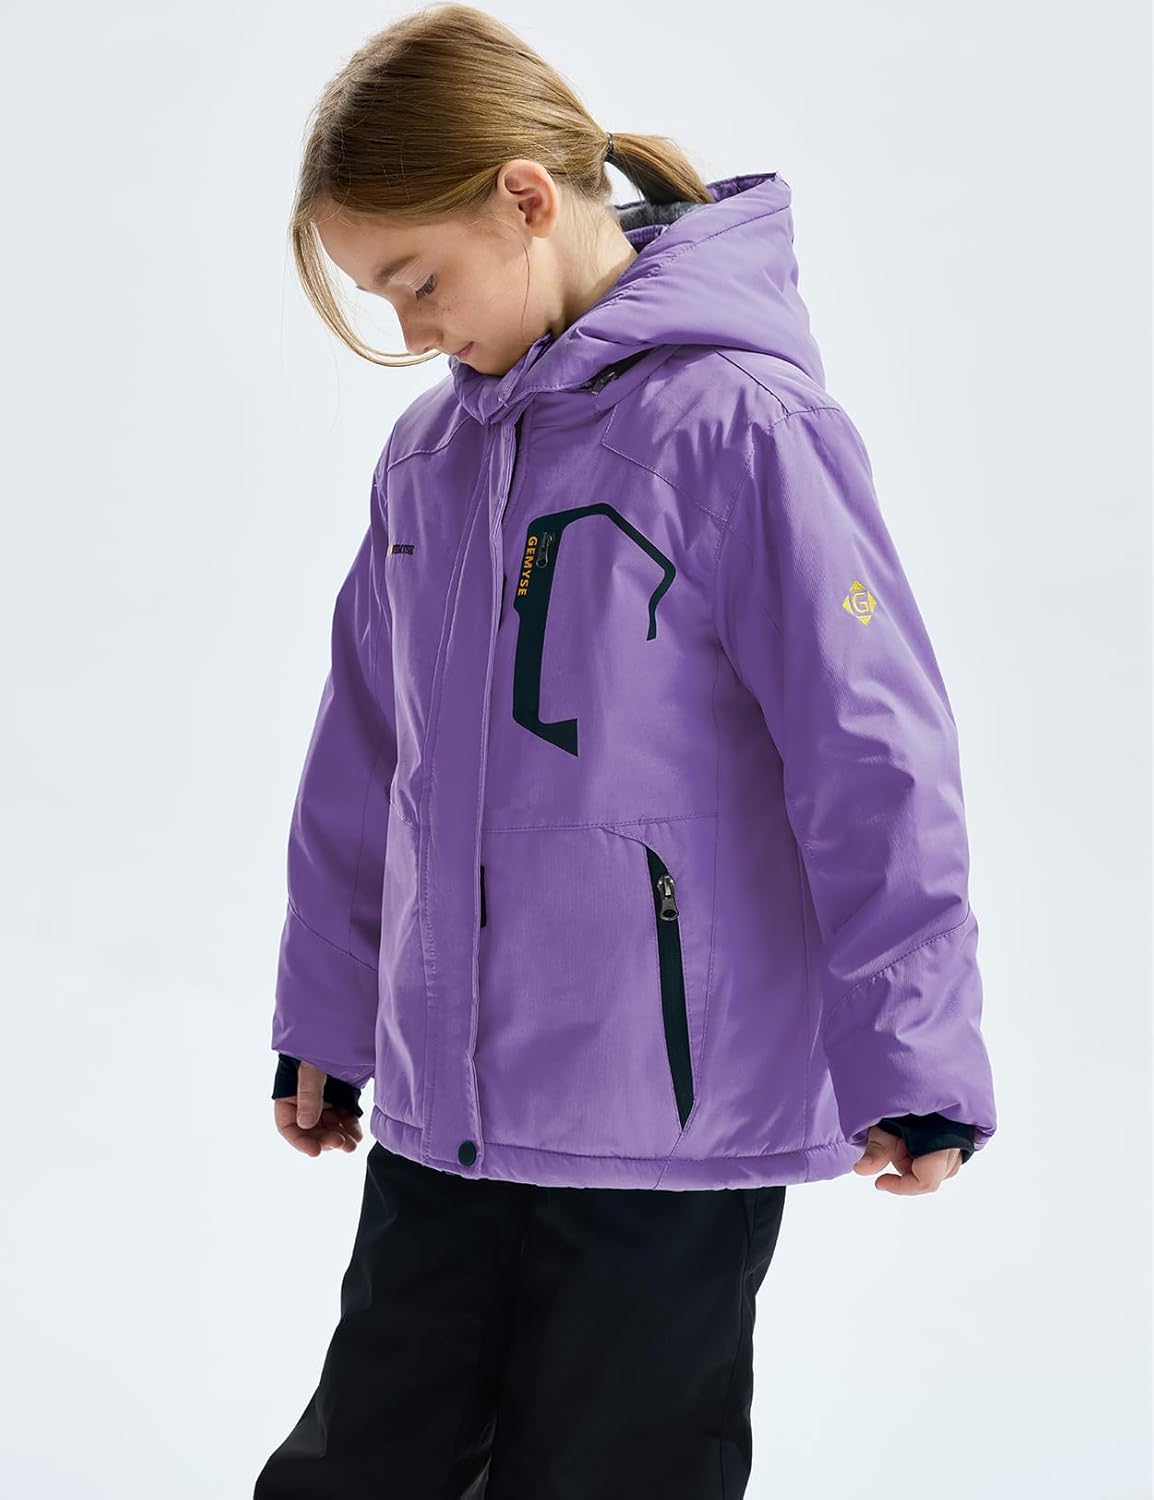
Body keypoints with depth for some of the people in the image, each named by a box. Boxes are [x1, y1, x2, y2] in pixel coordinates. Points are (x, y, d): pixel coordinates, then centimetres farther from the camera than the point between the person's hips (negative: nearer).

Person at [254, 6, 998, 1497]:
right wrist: (327, 1012, 22)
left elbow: (872, 749, -15)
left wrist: (908, 1058, -14)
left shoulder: (733, 422, -13)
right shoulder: (427, 452, 8)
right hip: (439, 1110, 7)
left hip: (677, 1113, -6)